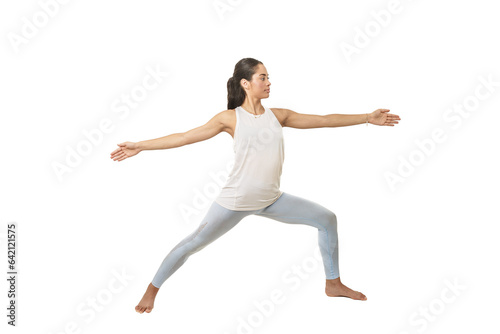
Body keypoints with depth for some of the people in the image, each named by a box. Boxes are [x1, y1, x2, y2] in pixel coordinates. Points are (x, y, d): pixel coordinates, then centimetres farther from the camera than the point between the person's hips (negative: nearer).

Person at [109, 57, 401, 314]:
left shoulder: (277, 115, 4)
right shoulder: (230, 118, -6)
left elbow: (323, 120, 6)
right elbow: (185, 137, -7)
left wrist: (367, 118, 5)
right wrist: (140, 146, -9)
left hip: (272, 200, 5)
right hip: (236, 201, -4)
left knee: (327, 219, 3)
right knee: (193, 244, -2)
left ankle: (333, 284, 19)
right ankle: (152, 290, 21)